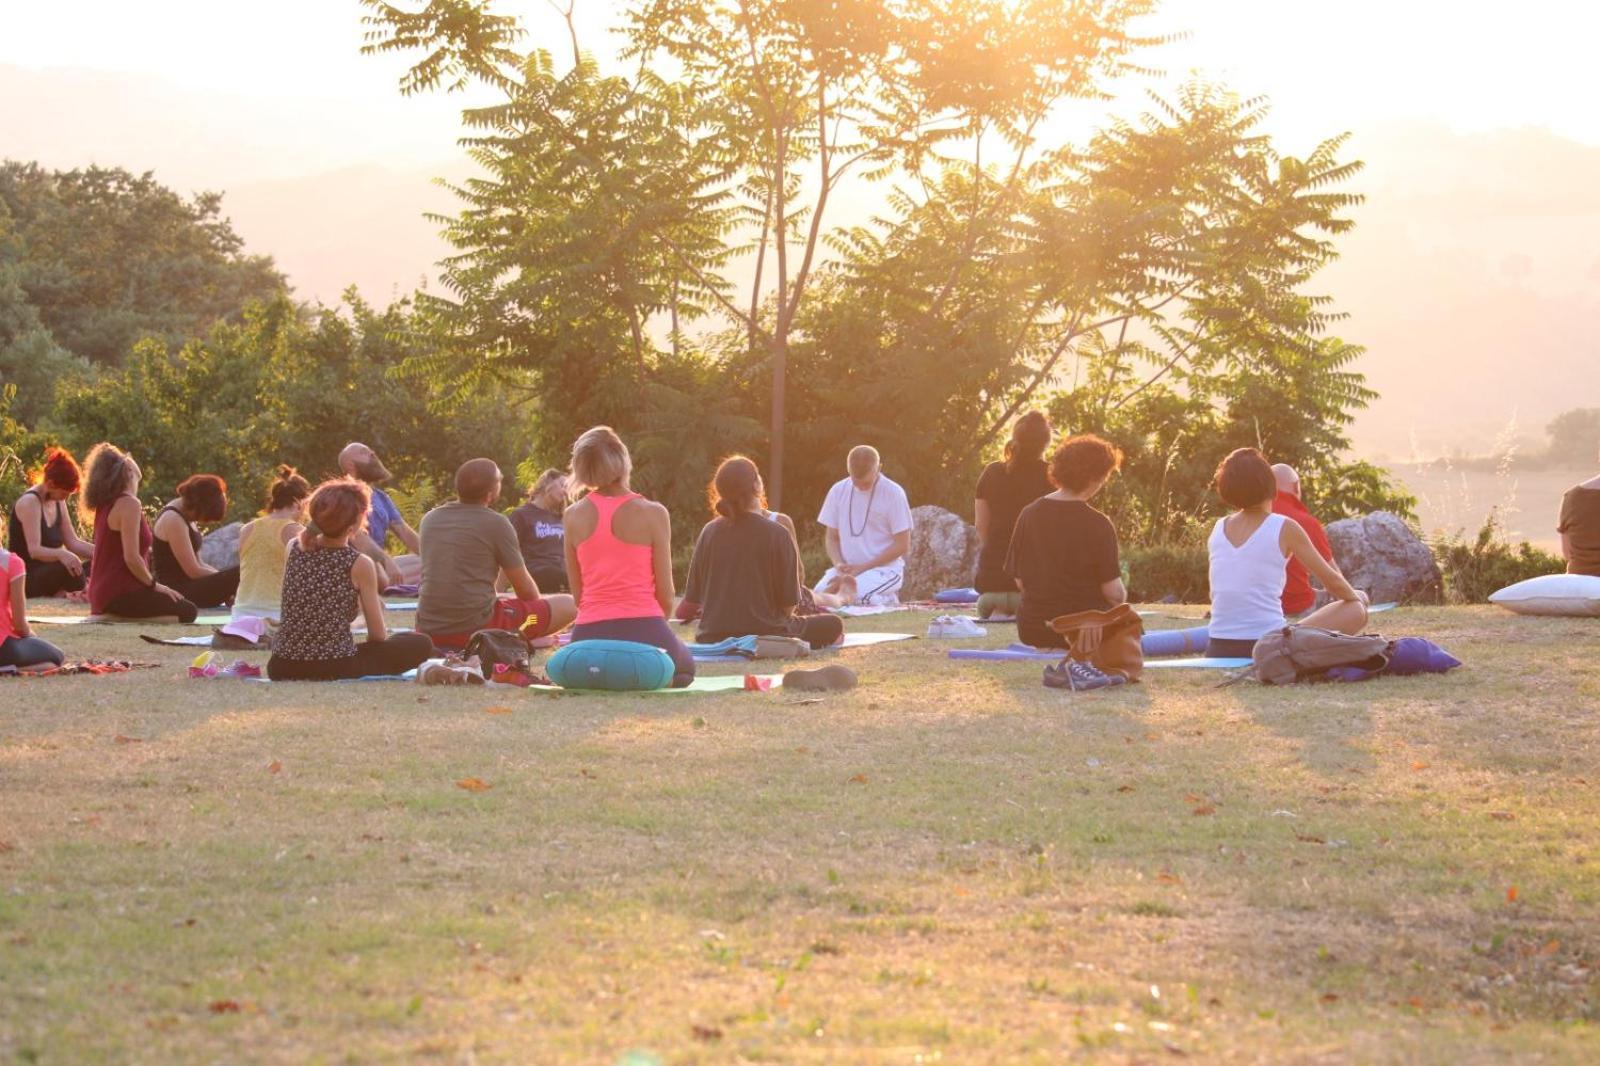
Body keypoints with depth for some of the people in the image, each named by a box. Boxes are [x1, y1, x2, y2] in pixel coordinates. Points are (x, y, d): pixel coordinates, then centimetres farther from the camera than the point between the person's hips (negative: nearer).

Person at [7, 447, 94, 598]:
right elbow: (34, 550, -24)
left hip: (49, 574, 8)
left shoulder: (58, 502, 11)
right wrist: (61, 554, -44)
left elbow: (72, 542, 7)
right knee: (68, 569, -34)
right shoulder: (29, 502, -15)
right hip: (26, 580, -8)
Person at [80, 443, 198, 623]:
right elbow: (132, 558, -19)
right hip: (118, 595, -10)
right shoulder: (129, 504, -15)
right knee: (187, 611, -11)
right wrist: (154, 584, -9)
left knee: (179, 599, 20)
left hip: (105, 593, 10)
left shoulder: (106, 504, 13)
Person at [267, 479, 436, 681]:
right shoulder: (360, 565, -10)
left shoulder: (294, 548, 2)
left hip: (282, 670, 4)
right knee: (421, 644, 10)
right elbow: (378, 635, -2)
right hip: (335, 670, -4)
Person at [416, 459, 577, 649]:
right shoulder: (496, 523, -6)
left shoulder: (430, 519, 10)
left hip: (430, 630, 6)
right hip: (477, 627, -6)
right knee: (569, 606, 1)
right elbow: (525, 589, 2)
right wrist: (538, 603, 25)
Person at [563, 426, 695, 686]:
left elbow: (577, 592, 8)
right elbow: (665, 592, -1)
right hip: (644, 627, -3)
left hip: (591, 634, 3)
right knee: (684, 668, 31)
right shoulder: (653, 514, -5)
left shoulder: (573, 516, 3)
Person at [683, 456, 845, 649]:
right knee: (832, 626, 18)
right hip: (763, 633, -5)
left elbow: (693, 598, 1)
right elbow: (788, 604, -10)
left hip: (712, 639, 5)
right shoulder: (777, 535, -13)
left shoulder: (709, 531, -2)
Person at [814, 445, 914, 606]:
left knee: (858, 595, -36)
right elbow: (832, 538, 13)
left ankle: (887, 599, -1)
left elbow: (902, 545, -7)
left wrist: (863, 568, -13)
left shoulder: (893, 493, -7)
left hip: (884, 568, -5)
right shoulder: (838, 491, 6)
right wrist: (839, 565, -10)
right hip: (847, 568, 5)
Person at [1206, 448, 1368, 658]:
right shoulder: (1284, 528, -5)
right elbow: (1332, 580, 6)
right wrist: (1357, 597, 29)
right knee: (1356, 611, 12)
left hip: (1218, 651, 5)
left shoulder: (1218, 529, 9)